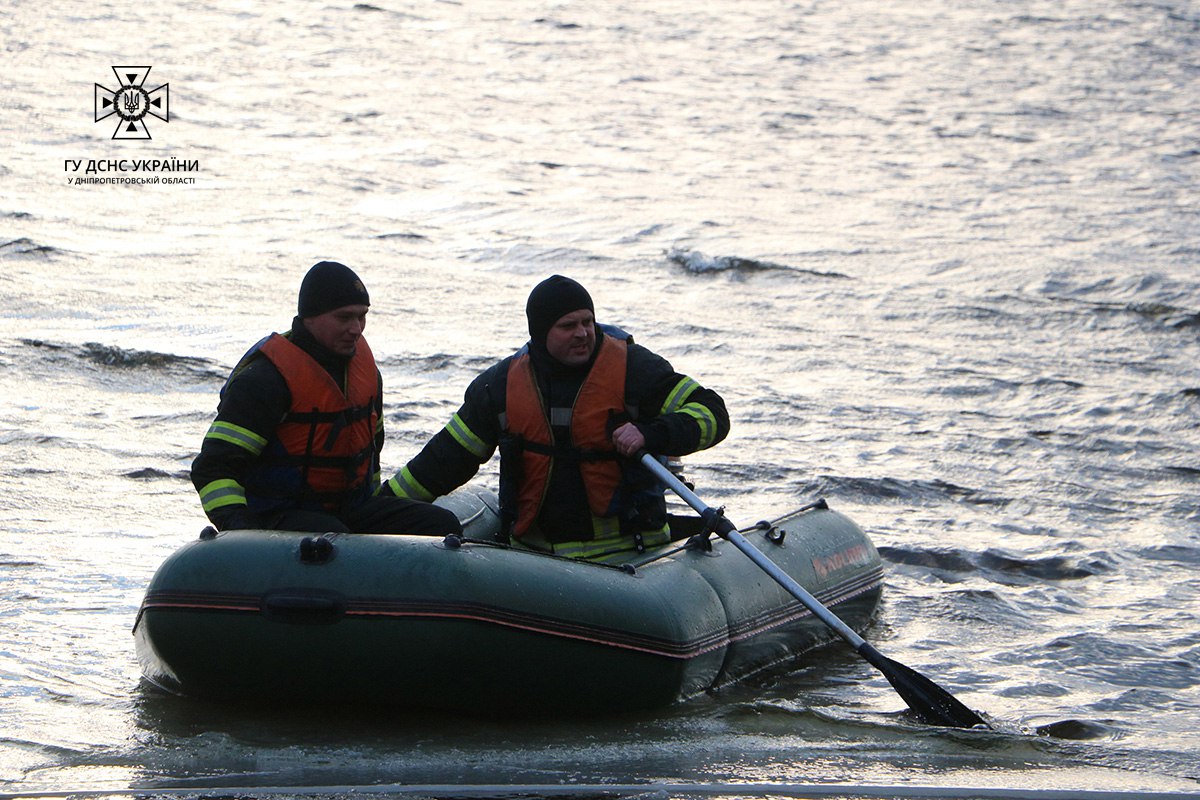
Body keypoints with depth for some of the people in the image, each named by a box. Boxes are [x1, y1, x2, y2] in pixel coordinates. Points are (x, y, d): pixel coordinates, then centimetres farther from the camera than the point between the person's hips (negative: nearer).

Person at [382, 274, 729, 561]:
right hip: (534, 556, 3)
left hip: (626, 555, -3)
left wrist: (651, 435, -22)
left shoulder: (632, 369, -1)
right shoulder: (502, 386, 7)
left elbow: (712, 413, -3)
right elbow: (446, 459, 15)